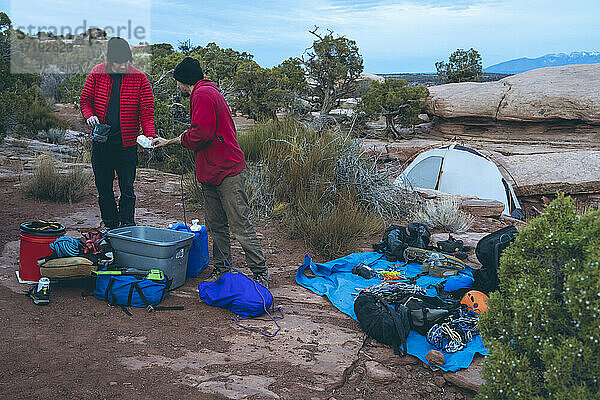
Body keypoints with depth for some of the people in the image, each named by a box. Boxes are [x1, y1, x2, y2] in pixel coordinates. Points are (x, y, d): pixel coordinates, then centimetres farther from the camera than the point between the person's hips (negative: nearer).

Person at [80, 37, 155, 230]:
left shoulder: (140, 78, -5)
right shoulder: (97, 73, 1)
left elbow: (147, 111, -6)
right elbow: (85, 100, 11)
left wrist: (149, 135, -21)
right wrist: (89, 115, -10)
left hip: (127, 143, -3)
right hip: (101, 142, 3)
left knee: (127, 189, 2)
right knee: (103, 188, 11)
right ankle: (111, 227, 24)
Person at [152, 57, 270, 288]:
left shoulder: (203, 95, -11)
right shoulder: (207, 92, 23)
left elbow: (202, 133, -22)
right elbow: (201, 132, 29)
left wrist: (183, 139, -1)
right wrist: (168, 142, 35)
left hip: (228, 173, -11)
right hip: (211, 174, 11)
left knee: (240, 226, -7)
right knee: (217, 226, 12)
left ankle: (260, 272, 1)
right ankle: (222, 269, 21)